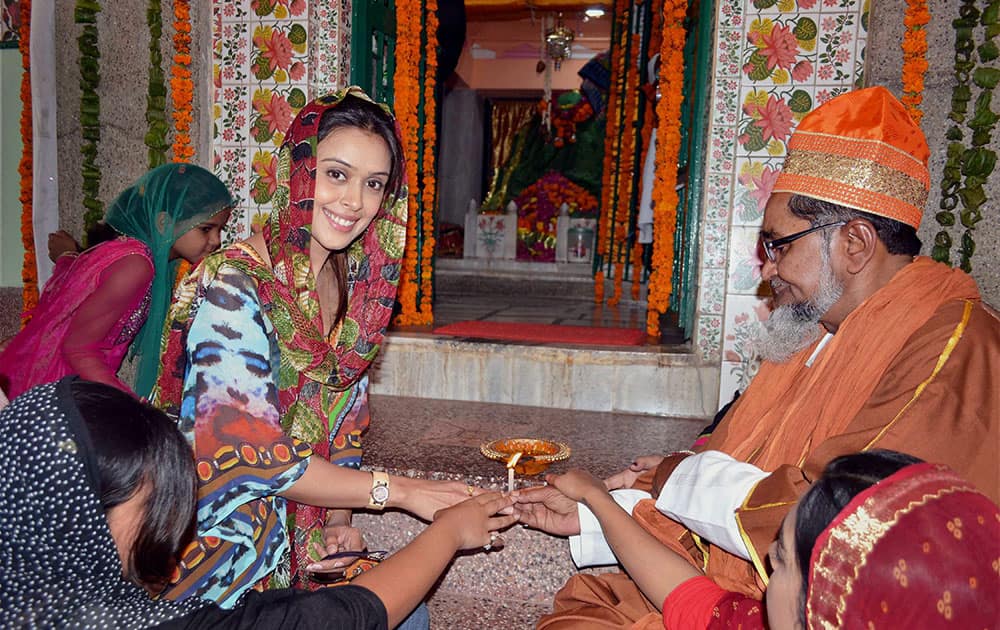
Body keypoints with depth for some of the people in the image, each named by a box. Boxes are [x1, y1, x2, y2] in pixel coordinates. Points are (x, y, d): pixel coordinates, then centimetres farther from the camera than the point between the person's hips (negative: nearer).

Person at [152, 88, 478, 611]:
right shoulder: (234, 288, -22)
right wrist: (398, 490, -19)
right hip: (221, 541, -6)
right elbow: (253, 457, -24)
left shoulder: (355, 285, 0)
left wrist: (339, 521, -2)